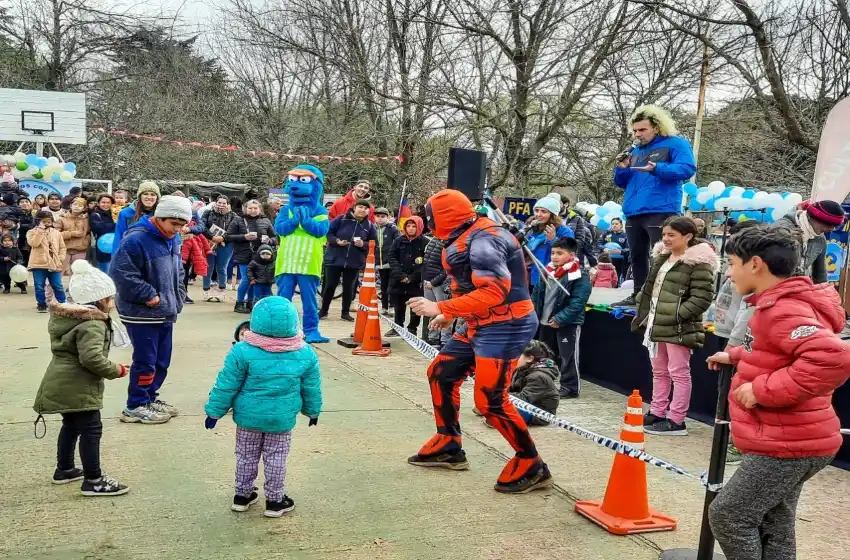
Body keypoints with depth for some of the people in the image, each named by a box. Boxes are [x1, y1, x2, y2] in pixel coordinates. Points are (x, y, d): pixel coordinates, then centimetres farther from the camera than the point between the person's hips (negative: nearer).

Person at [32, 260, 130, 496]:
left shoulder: (67, 317, 12)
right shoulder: (91, 325, -21)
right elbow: (91, 358, -31)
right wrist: (115, 370, -16)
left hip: (62, 383, 11)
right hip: (76, 386, -11)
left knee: (71, 425, 24)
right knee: (91, 429, -5)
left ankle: (64, 469, 38)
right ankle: (93, 481, -1)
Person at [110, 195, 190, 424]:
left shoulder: (173, 239, 9)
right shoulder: (136, 239, -19)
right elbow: (120, 273, -24)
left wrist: (177, 298, 9)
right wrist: (149, 295, -19)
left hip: (166, 312, 8)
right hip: (142, 313, -8)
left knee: (162, 360, 15)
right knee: (145, 361, -2)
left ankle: (150, 397, 30)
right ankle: (135, 406, 11)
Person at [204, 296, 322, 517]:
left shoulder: (243, 351, -16)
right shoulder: (305, 354, -10)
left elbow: (226, 386, -10)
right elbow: (312, 389, 2)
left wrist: (214, 412, 3)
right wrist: (313, 411, 19)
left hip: (248, 416, 0)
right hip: (282, 419, 0)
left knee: (246, 456, 18)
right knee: (276, 459, 15)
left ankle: (242, 495, 32)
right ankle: (275, 501, 24)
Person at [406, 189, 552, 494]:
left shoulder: (483, 241, -21)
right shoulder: (468, 238, 9)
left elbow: (494, 292, -30)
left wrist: (441, 308, -29)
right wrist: (450, 315, 21)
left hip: (505, 327, -10)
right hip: (483, 325, 11)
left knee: (490, 401, -11)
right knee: (440, 373, 14)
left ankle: (532, 467, 4)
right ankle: (448, 447, 27)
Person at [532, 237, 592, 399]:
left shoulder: (580, 276, -15)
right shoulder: (547, 271, 6)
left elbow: (577, 303, -21)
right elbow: (537, 294, 14)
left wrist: (560, 319, -25)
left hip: (568, 323, -7)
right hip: (546, 322, 7)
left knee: (568, 356, -1)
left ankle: (570, 387, 8)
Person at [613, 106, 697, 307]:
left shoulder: (675, 144, 1)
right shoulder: (635, 150, 21)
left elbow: (688, 169, -15)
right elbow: (622, 182, 24)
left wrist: (657, 168, -26)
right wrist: (622, 168, 1)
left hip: (660, 212, -7)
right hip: (633, 213, 7)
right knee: (637, 257, 12)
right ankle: (638, 294, 20)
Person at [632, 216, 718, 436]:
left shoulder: (698, 262, -13)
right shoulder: (661, 256, 14)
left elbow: (702, 297, -18)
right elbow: (650, 287, 22)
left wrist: (677, 315, -20)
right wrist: (645, 314, 14)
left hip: (678, 328, -9)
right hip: (657, 325, 9)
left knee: (679, 373, 0)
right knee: (659, 372, 17)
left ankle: (676, 421, 5)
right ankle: (657, 413, 28)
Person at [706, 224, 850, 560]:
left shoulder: (785, 310, -22)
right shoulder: (779, 304, 12)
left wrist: (763, 389, -31)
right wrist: (736, 357, 19)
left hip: (786, 444, -10)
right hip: (788, 441, 10)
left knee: (728, 515, -5)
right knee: (773, 527, 16)